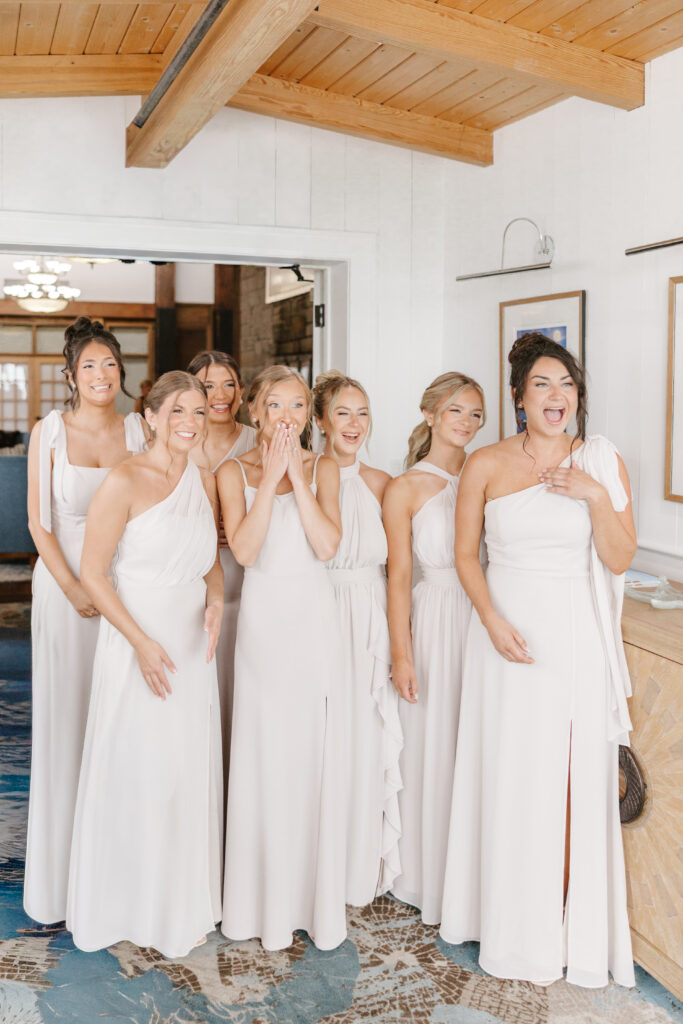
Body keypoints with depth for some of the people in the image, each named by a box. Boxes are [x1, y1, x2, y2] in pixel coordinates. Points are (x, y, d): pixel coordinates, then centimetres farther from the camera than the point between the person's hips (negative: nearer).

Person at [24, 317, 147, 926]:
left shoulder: (140, 431, 5)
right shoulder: (49, 432, 1)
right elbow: (40, 522, -1)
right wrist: (73, 588, -10)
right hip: (65, 584, -1)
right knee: (66, 718, 2)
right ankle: (63, 880, 14)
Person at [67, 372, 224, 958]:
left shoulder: (205, 481, 7)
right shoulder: (125, 482, -11)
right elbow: (92, 573, -11)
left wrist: (215, 599, -3)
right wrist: (142, 641, -17)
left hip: (192, 643, 6)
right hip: (137, 639, -5)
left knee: (191, 772, 11)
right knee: (138, 772, 3)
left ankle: (184, 903, 30)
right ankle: (135, 908, 24)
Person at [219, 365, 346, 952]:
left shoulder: (323, 469, 6)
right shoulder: (236, 472, 3)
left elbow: (328, 544, -10)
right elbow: (244, 550, -12)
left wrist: (296, 473, -10)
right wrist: (270, 476, -12)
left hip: (314, 618, 1)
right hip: (263, 617, -1)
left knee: (314, 751, 4)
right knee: (263, 754, 3)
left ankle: (314, 895, 20)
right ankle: (265, 898, 18)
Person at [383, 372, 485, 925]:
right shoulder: (405, 489, -2)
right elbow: (399, 574, -3)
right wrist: (401, 652, -7)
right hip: (436, 618, -3)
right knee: (435, 747, 5)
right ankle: (431, 877, 23)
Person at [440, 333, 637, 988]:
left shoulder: (602, 463, 2)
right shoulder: (485, 466, 0)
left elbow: (619, 559, -1)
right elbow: (465, 553, 3)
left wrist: (596, 496, -15)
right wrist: (493, 622, -10)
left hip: (577, 639, 1)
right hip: (508, 632, 0)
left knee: (573, 781, 5)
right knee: (509, 779, 7)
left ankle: (570, 929, 25)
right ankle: (512, 929, 25)